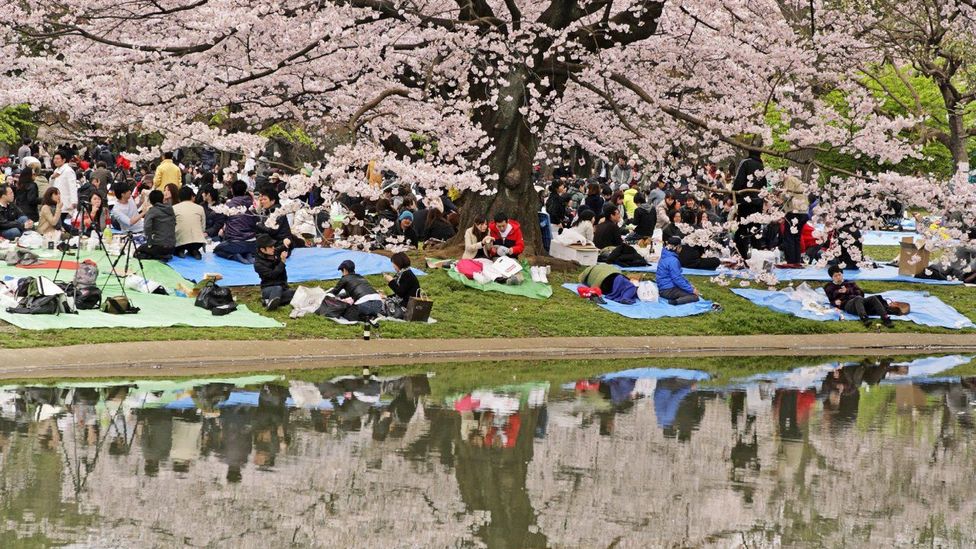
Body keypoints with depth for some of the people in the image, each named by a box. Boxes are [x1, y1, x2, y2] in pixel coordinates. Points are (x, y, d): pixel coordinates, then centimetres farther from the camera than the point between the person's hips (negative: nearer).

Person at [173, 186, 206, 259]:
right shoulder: (200, 208, 8)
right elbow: (203, 228, 11)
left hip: (180, 241, -1)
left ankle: (180, 251, 1)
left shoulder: (173, 208, 4)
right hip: (198, 240, 1)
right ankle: (193, 251, 3)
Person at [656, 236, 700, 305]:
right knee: (694, 296, -12)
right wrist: (691, 290, -14)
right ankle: (675, 302, -28)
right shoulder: (672, 260, -19)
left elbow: (678, 275, 19)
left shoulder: (665, 257, 12)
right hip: (668, 290, -10)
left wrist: (690, 285, 15)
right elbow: (677, 279, -21)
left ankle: (675, 300, 2)